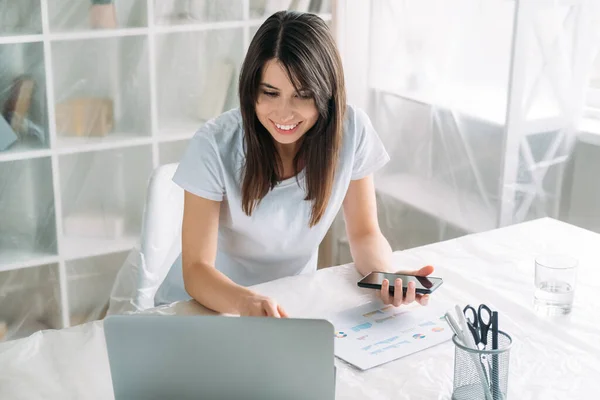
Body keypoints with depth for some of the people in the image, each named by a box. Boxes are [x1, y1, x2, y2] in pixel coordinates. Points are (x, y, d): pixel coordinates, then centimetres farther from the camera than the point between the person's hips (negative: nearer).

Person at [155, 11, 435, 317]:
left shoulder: (351, 130, -14)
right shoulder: (215, 145, -21)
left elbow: (364, 234, -4)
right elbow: (196, 269, -22)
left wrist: (387, 277, -25)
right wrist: (247, 302, -42)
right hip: (208, 303, -2)